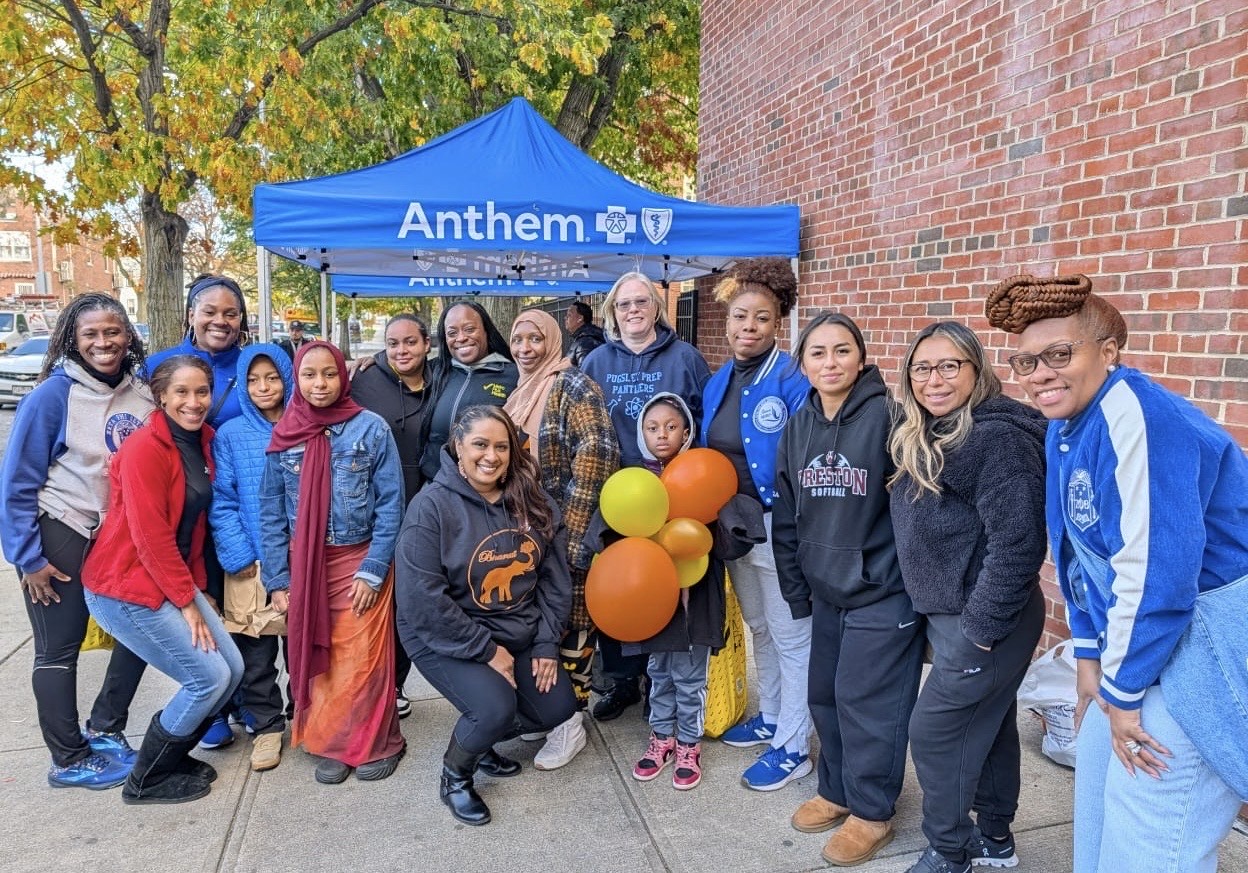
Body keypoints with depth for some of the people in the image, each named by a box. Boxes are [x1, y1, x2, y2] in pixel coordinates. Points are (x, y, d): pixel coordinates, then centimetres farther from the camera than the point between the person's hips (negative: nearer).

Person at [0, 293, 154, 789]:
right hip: (60, 538, -5)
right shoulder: (53, 395, -15)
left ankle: (105, 731, 30)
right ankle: (68, 760, 20)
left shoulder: (144, 394, -3)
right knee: (60, 648, 5)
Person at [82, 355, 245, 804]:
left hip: (176, 578, 8)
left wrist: (197, 587, 6)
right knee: (209, 678, -7)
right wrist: (186, 601, -15)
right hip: (125, 587, -8)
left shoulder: (204, 440, 5)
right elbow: (150, 535, -21)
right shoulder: (145, 448, -20)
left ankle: (173, 754, 27)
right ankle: (147, 779, 14)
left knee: (233, 668, 5)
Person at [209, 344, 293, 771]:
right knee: (255, 652, 5)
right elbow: (221, 502, -2)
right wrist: (237, 556, -9)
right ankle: (266, 725, 21)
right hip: (252, 564, -1)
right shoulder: (229, 435, 0)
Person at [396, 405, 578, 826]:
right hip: (447, 640, -6)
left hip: (521, 635, 6)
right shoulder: (432, 506, -18)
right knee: (496, 708, -25)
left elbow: (555, 578, 3)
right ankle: (454, 776, 8)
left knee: (558, 708, 1)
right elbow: (424, 601, -22)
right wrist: (487, 650, -19)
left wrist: (547, 644, -4)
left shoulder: (532, 501, -2)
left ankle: (481, 736, 29)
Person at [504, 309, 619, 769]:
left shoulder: (573, 385, -11)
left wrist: (570, 531, -23)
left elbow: (596, 455, -22)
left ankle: (571, 721, 14)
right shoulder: (520, 393, 13)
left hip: (567, 531, -7)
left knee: (569, 618, 1)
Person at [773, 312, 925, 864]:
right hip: (825, 590, 6)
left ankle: (871, 811, 24)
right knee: (825, 694, 16)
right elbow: (786, 515, 10)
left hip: (882, 591, -6)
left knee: (867, 699, 3)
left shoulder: (887, 416, -15)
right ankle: (837, 791, 37)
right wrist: (796, 589, 11)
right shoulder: (798, 426, 4)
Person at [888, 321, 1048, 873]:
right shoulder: (926, 439, 6)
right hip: (946, 614, 9)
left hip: (987, 620, -9)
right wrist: (931, 614, 15)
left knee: (934, 732, 1)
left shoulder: (998, 438, -22)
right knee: (988, 725, 21)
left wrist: (981, 629, -22)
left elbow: (1017, 543, -26)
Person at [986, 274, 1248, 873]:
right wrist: (1089, 655, 13)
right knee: (1098, 780, 21)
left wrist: (1122, 690, -17)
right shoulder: (1065, 427, 5)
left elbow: (1155, 570, -28)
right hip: (1138, 627, 10)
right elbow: (1079, 551, 13)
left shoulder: (1132, 416, -26)